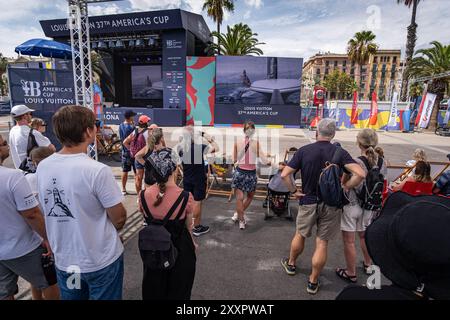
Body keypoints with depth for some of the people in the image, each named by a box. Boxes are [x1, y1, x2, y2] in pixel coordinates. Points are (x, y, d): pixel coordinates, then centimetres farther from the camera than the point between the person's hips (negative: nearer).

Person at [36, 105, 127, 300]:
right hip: (101, 261, -5)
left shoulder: (42, 167, -6)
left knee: (72, 296, 26)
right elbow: (119, 219, -16)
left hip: (63, 260, 5)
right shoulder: (98, 171, -26)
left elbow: (48, 210, 7)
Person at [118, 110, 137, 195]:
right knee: (136, 172, 2)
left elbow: (121, 138, 12)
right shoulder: (131, 127, -18)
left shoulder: (121, 126, 4)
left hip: (125, 151, 6)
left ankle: (123, 190, 21)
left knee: (125, 171, 13)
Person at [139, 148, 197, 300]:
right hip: (180, 247, -2)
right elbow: (188, 225, -8)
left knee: (154, 290, 29)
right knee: (178, 289, 25)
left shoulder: (144, 195, -17)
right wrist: (191, 241, 12)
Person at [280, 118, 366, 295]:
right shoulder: (339, 152, -8)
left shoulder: (303, 151, -8)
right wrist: (345, 187, -6)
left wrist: (294, 191, -1)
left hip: (308, 202, 0)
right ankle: (313, 282, 22)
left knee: (300, 235, 22)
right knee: (322, 243, 10)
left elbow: (284, 174, -13)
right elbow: (360, 174, -19)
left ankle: (291, 264, 43)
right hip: (331, 204, 0)